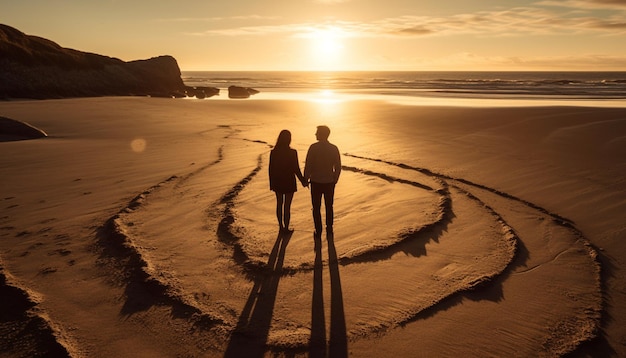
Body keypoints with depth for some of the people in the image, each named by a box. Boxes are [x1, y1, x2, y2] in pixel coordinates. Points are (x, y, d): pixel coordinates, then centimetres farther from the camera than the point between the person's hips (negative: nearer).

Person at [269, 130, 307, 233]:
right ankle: (286, 228, 17)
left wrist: (271, 183, 10)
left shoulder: (273, 152, -7)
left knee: (279, 204, 19)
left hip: (277, 182, 3)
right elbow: (296, 169, -13)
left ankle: (281, 226, 29)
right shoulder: (292, 153, -17)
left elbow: (271, 169, -1)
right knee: (287, 206, 8)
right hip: (289, 182, -3)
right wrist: (303, 181, 0)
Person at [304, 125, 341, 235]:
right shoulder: (334, 148, -3)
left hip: (316, 182, -3)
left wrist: (306, 179, 2)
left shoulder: (313, 147, -12)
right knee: (329, 206, 17)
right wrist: (335, 180, 14)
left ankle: (318, 230, 10)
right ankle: (329, 228, 22)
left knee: (316, 207, 8)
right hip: (329, 182, 3)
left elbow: (308, 165, -12)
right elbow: (338, 167, 1)